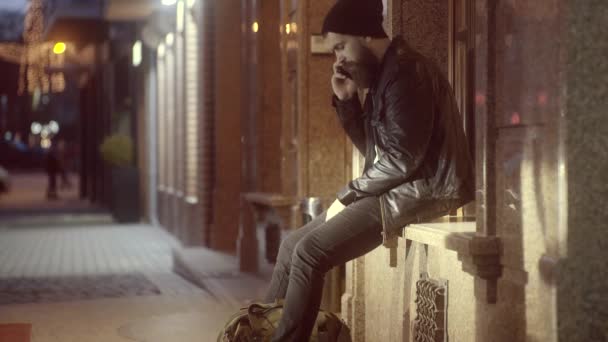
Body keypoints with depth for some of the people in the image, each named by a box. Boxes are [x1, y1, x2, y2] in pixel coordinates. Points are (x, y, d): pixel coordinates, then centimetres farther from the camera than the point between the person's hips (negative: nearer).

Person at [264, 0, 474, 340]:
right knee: (293, 244, 6)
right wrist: (346, 100, 5)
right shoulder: (382, 74, 15)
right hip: (397, 188, 10)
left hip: (423, 190, -10)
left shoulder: (406, 72, -16)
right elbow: (373, 149, 18)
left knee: (309, 254, -20)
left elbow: (403, 158, -22)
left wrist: (347, 195, -13)